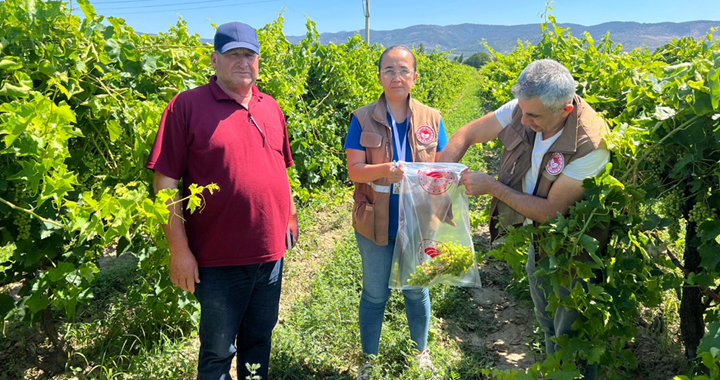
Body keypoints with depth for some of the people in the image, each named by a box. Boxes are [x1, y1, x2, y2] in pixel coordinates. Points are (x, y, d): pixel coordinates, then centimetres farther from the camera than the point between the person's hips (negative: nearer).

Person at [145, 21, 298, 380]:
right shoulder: (186, 105, -9)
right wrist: (179, 250, -13)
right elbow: (165, 181, -11)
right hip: (219, 259, -4)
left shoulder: (271, 108, 8)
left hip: (270, 252, 5)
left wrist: (291, 216, 14)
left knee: (258, 340, 21)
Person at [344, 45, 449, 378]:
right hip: (376, 223, -1)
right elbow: (354, 171, -10)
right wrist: (386, 169, -30)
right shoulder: (363, 119, -6)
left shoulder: (432, 119, 0)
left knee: (417, 291, 17)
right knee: (375, 294, 14)